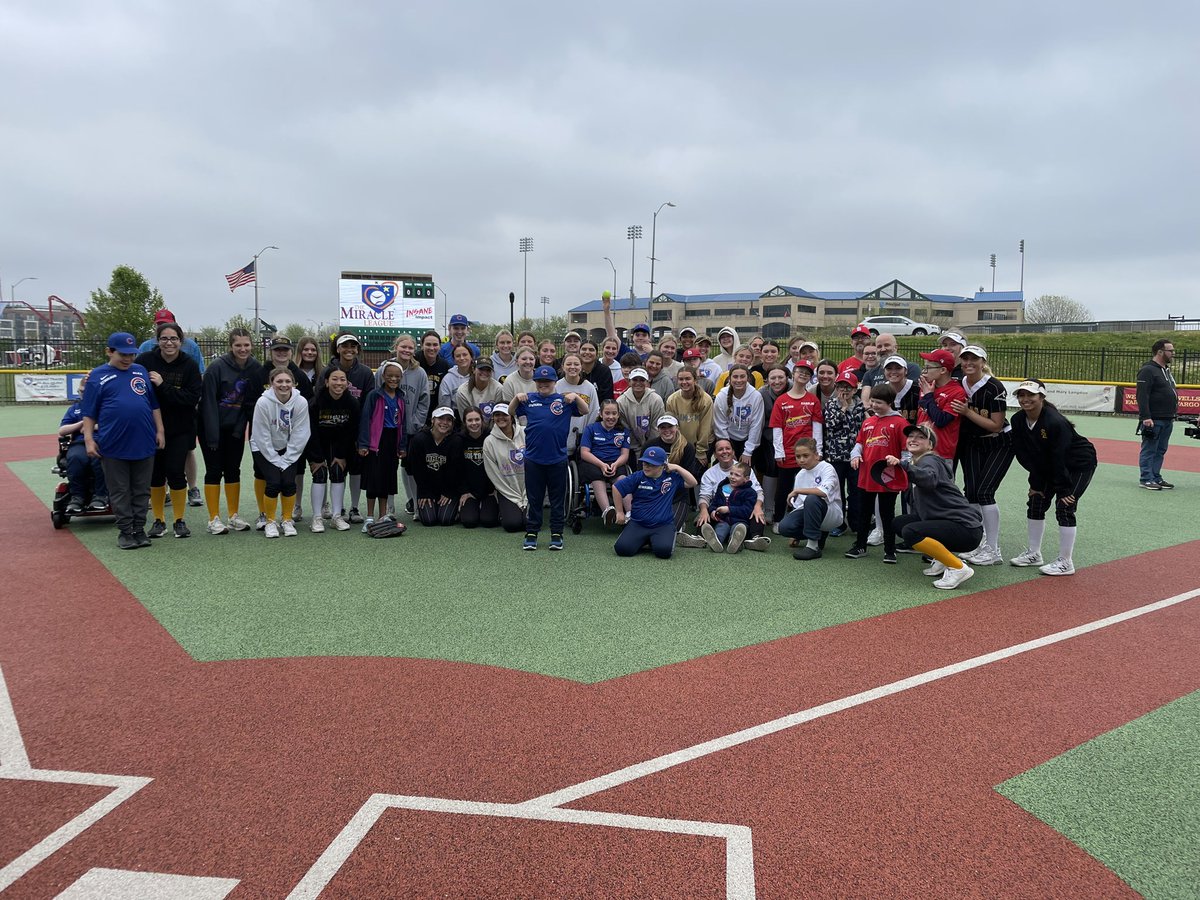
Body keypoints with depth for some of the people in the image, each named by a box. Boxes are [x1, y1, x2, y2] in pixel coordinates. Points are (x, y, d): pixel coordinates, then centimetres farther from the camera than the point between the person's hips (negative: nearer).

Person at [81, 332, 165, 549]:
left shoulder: (141, 372, 10)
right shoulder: (98, 376, 1)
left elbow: (154, 404, 13)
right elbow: (89, 412, 2)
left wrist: (159, 430, 7)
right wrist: (89, 439, -5)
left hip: (144, 442, 3)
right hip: (113, 445, -3)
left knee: (142, 490, 9)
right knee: (120, 492, 5)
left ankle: (139, 529, 18)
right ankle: (125, 531, 14)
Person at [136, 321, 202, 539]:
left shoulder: (189, 365, -7)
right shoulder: (145, 361, -6)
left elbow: (193, 397, -15)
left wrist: (163, 386, -22)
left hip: (179, 430, -1)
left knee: (176, 472, -3)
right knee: (155, 474, 8)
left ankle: (179, 521, 12)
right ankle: (158, 521, 22)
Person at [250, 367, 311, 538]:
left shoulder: (301, 402, -17)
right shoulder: (263, 402, -21)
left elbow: (300, 435, -12)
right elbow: (262, 436, -16)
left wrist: (286, 460, -13)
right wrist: (276, 461, -15)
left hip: (290, 449, 2)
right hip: (264, 449, -2)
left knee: (289, 481, -14)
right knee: (274, 482, -17)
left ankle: (288, 521, 6)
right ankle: (270, 522, 4)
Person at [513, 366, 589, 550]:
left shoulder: (564, 400, 2)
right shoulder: (529, 400, 6)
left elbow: (585, 411, -1)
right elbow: (510, 413, 9)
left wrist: (576, 396, -16)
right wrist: (516, 398, -6)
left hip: (557, 458, -1)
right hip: (533, 458, 1)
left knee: (558, 498, 8)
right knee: (534, 498, 10)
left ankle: (557, 534, 19)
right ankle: (531, 533, 19)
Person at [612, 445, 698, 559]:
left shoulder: (672, 477, 2)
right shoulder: (638, 477, -3)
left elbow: (692, 483, 5)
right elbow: (616, 488, 1)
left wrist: (677, 468, -2)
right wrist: (620, 512, 4)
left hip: (664, 525, 0)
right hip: (638, 524, 0)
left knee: (664, 551, -29)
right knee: (622, 549, -21)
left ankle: (654, 541, 9)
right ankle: (643, 541, 13)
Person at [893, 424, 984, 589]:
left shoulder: (929, 461, -10)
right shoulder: (916, 463, 17)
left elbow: (930, 480, -37)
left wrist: (902, 464, -46)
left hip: (965, 528, -10)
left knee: (910, 532, -26)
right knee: (900, 523, 13)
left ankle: (958, 568, -16)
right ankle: (943, 558, 15)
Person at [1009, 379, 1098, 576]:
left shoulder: (1056, 422, -33)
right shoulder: (1017, 420, -13)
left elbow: (1059, 459, -28)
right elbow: (1023, 454, -7)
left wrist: (1063, 489, -23)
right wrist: (1036, 482, -6)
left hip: (1080, 465, -7)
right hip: (1049, 466, 8)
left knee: (1064, 507, -13)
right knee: (1036, 502, 7)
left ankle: (1065, 563, -5)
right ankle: (1034, 553, 20)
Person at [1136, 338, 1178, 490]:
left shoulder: (1167, 370, 19)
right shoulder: (1148, 370, -12)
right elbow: (1142, 396, -19)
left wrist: (1173, 415, 20)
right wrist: (1145, 417, -24)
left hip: (1167, 420, 9)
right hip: (1153, 420, -9)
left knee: (1161, 451, 11)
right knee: (1149, 450, -5)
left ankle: (1156, 478, 17)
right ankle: (1146, 479, -1)